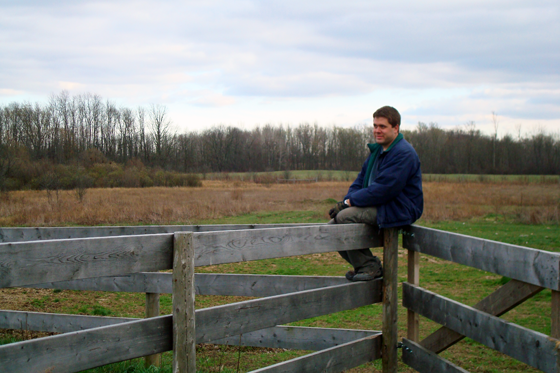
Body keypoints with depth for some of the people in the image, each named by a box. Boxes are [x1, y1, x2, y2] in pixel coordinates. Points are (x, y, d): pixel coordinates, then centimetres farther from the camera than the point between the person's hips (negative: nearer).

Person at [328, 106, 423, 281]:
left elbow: (383, 189, -23)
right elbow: (361, 180, 17)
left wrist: (350, 201, -19)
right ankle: (364, 264, 11)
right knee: (332, 226, 0)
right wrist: (346, 201, -3)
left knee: (345, 217, -26)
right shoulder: (377, 150, 16)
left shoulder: (404, 153, -16)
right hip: (378, 206, 10)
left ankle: (368, 266, -13)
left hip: (398, 211, -10)